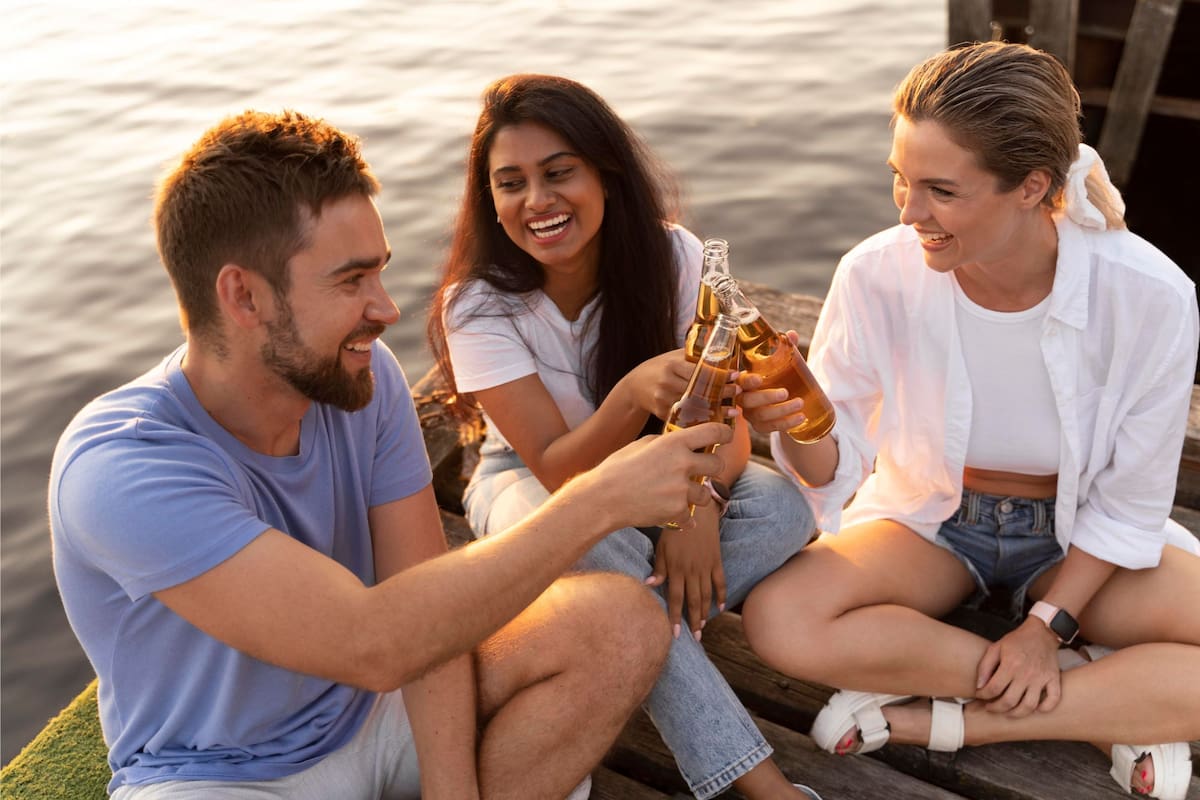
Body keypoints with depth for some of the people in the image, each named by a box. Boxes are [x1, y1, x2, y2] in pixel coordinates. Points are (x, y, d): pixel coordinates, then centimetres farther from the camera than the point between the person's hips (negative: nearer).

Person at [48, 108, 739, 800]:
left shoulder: (365, 375, -11)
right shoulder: (119, 467, -29)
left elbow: (426, 608, -9)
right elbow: (372, 643, -36)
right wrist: (599, 501, -33)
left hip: (377, 712, 6)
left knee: (621, 622, -14)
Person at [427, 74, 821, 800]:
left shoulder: (673, 257, -17)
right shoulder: (477, 305, -22)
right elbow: (559, 469, -27)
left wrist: (700, 501, -36)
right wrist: (635, 393, -48)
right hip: (533, 483, -2)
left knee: (780, 504, -27)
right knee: (600, 546, -38)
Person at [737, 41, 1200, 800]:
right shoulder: (878, 276, -23)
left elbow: (1129, 499, -11)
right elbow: (838, 465, -13)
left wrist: (1047, 624, -14)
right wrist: (800, 426, -35)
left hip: (1085, 537, 0)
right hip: (930, 517, 1)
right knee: (780, 619, -27)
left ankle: (934, 720, -17)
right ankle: (1114, 708, -16)